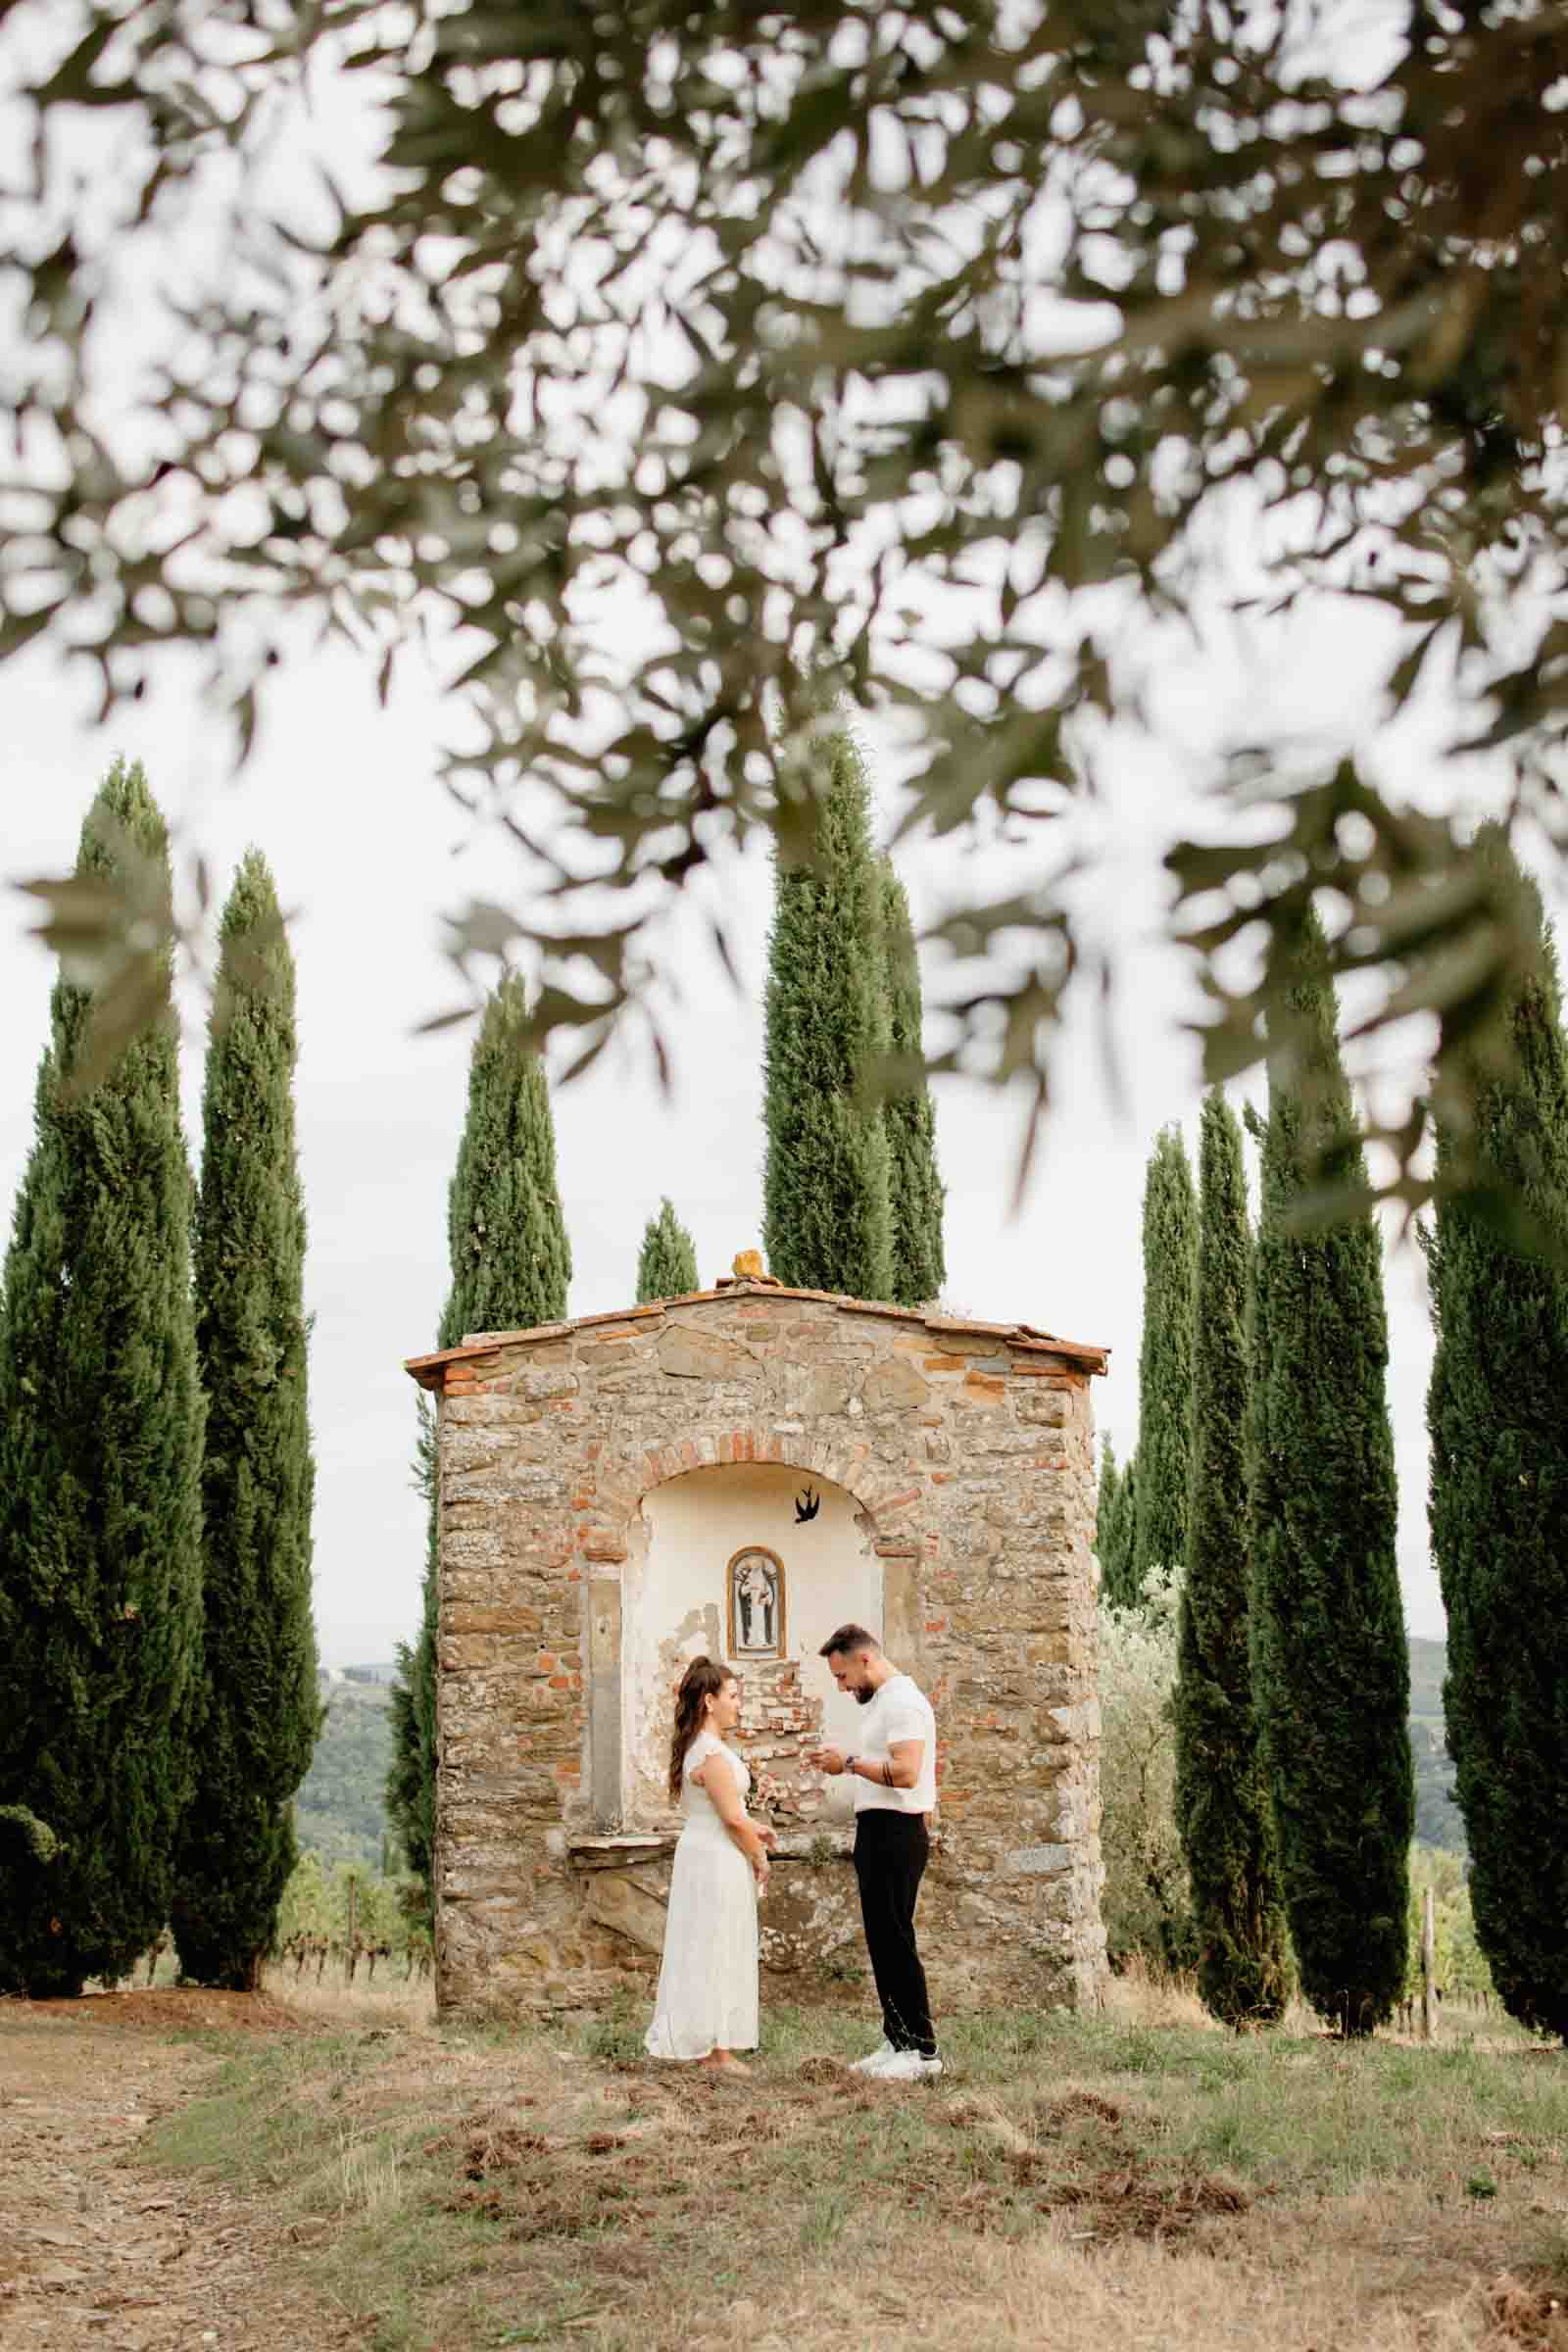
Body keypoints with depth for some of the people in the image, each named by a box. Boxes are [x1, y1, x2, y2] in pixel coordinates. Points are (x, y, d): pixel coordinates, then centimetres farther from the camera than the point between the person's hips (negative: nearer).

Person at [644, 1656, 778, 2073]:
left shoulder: (695, 1747, 12)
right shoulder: (713, 1754, -20)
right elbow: (733, 1819, -20)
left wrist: (753, 1830, 15)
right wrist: (759, 1858, -7)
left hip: (701, 1854, 10)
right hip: (717, 1861, -10)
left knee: (706, 1952, 13)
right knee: (717, 1950, -3)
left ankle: (711, 2045, 18)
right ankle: (718, 2050, 4)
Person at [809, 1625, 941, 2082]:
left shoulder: (902, 1701, -16)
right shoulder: (884, 1700, 18)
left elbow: (905, 1772, -26)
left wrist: (850, 1762, -19)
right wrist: (848, 1762, 11)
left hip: (895, 1835, -11)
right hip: (880, 1833, 11)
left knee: (895, 1942, -8)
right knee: (883, 1941, 13)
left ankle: (923, 2051, -4)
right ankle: (897, 2042, 19)